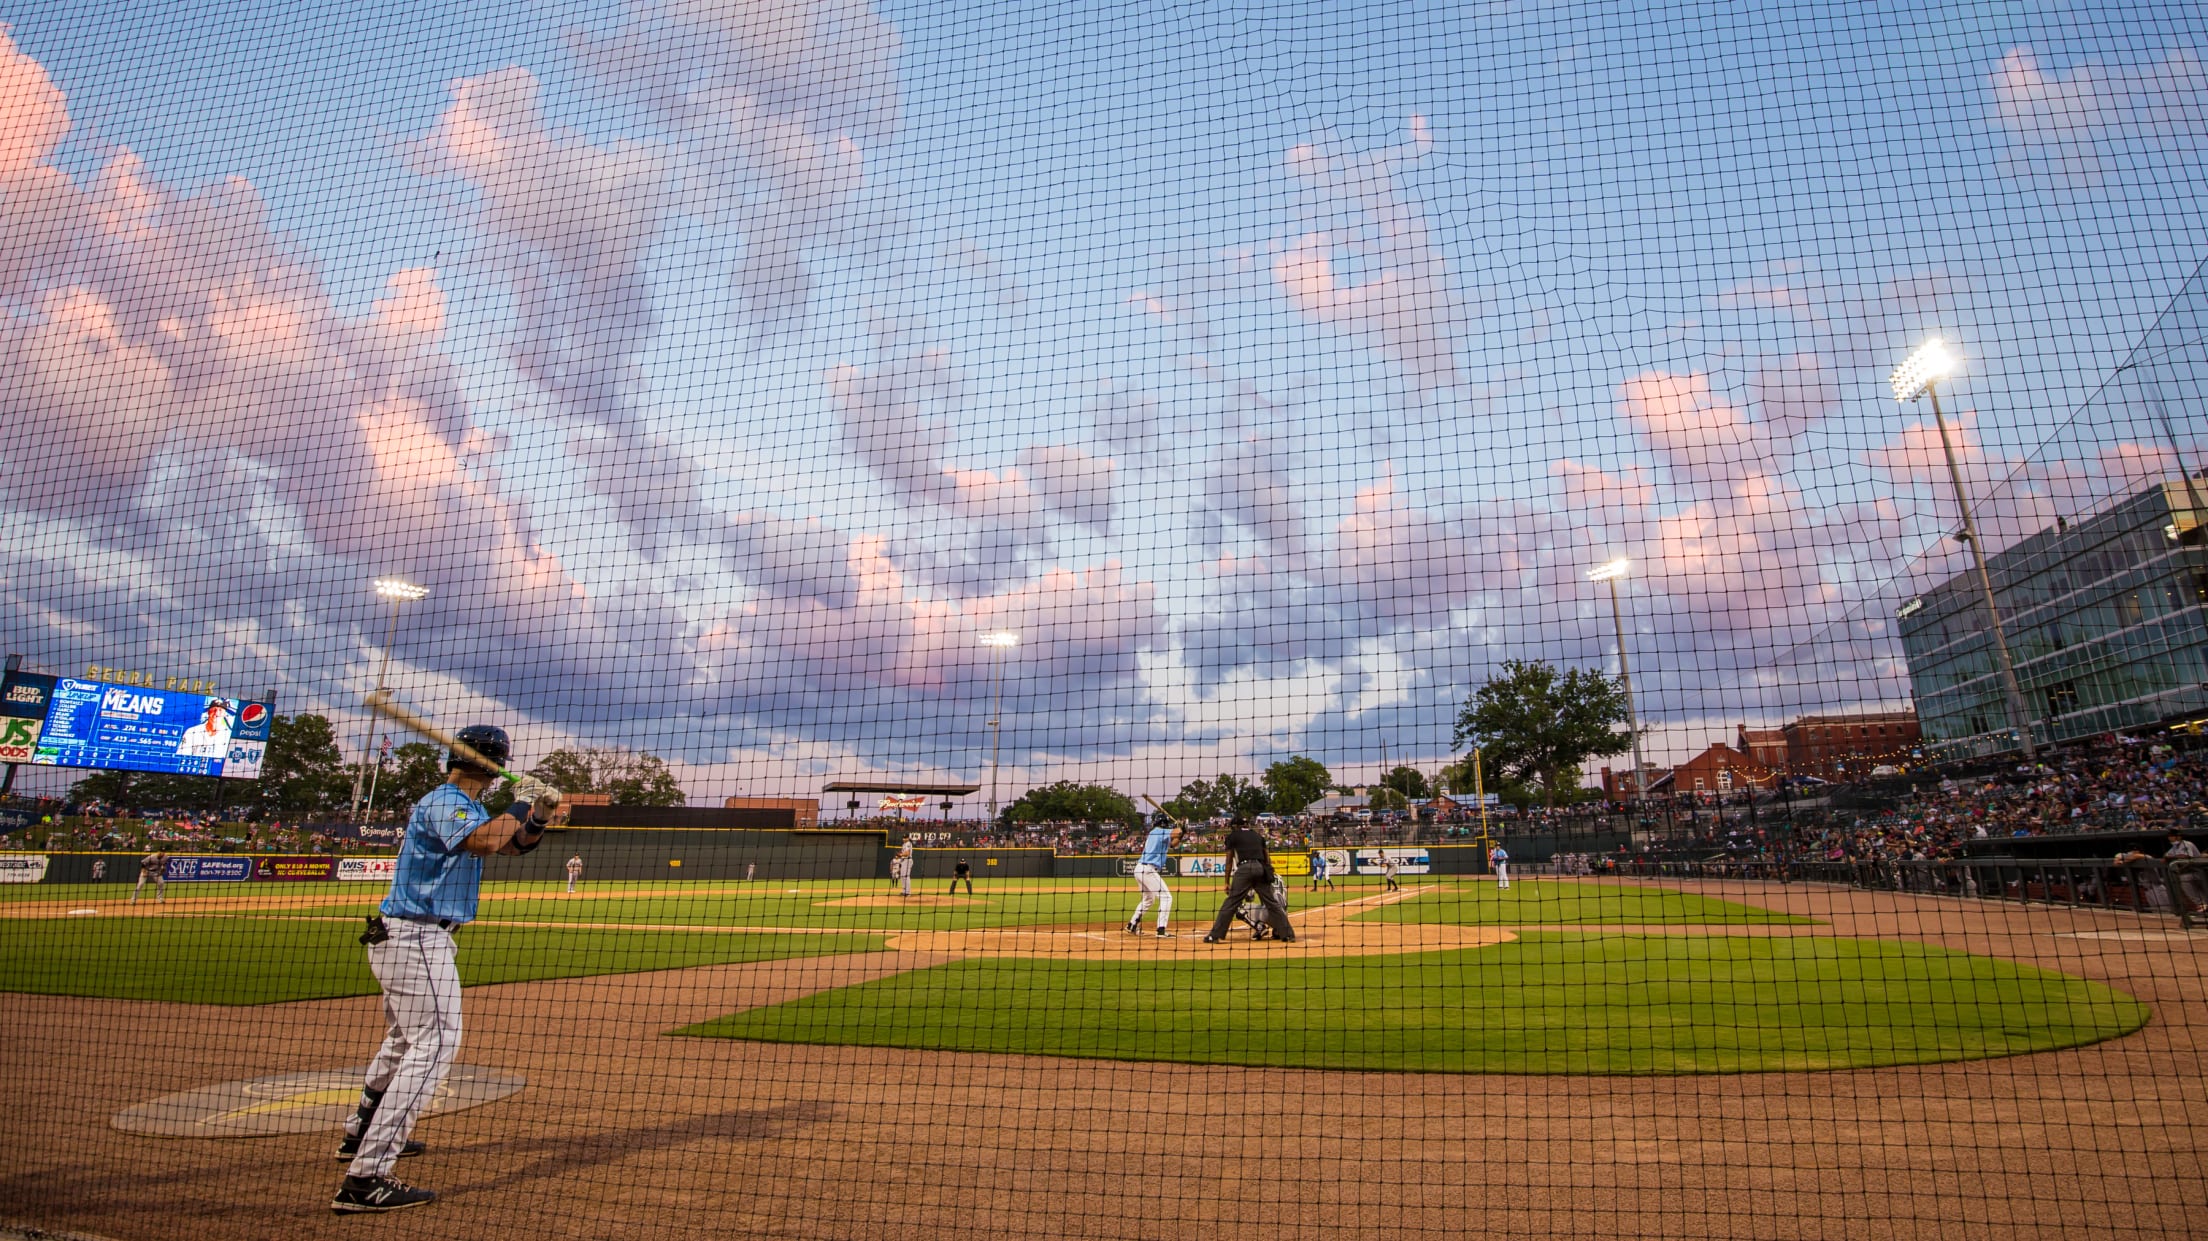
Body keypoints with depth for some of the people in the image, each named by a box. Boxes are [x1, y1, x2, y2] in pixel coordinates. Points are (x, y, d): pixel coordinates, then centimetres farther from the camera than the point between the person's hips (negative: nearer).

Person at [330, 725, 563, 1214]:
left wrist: (534, 822, -5)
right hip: (417, 938, -11)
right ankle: (365, 1178, -17)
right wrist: (518, 806, -19)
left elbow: (509, 844, 14)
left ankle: (362, 1134, 44)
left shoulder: (464, 806, 14)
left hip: (402, 937, 11)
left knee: (405, 1036, 26)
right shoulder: (444, 801, -16)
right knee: (435, 1041, -15)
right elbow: (484, 842, -34)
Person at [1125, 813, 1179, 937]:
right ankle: (1161, 930, -16)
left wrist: (1179, 836, 10)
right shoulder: (1160, 832, -7)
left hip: (1139, 869, 10)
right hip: (1148, 870, -10)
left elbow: (1170, 844, 23)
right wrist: (1179, 827, 4)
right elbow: (1177, 832, -18)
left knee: (1148, 898, 26)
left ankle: (1131, 925, 30)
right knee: (1166, 897, -8)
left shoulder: (1153, 833, 19)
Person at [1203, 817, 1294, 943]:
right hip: (1261, 868, 4)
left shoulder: (1233, 835, 14)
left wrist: (1227, 882, 10)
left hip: (1244, 868, -4)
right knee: (1272, 903, 9)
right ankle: (1288, 934, 9)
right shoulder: (1257, 835, 26)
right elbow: (1267, 858, 21)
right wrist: (1269, 875, 23)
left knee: (1231, 902, -4)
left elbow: (1229, 861, 9)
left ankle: (1216, 935, -6)